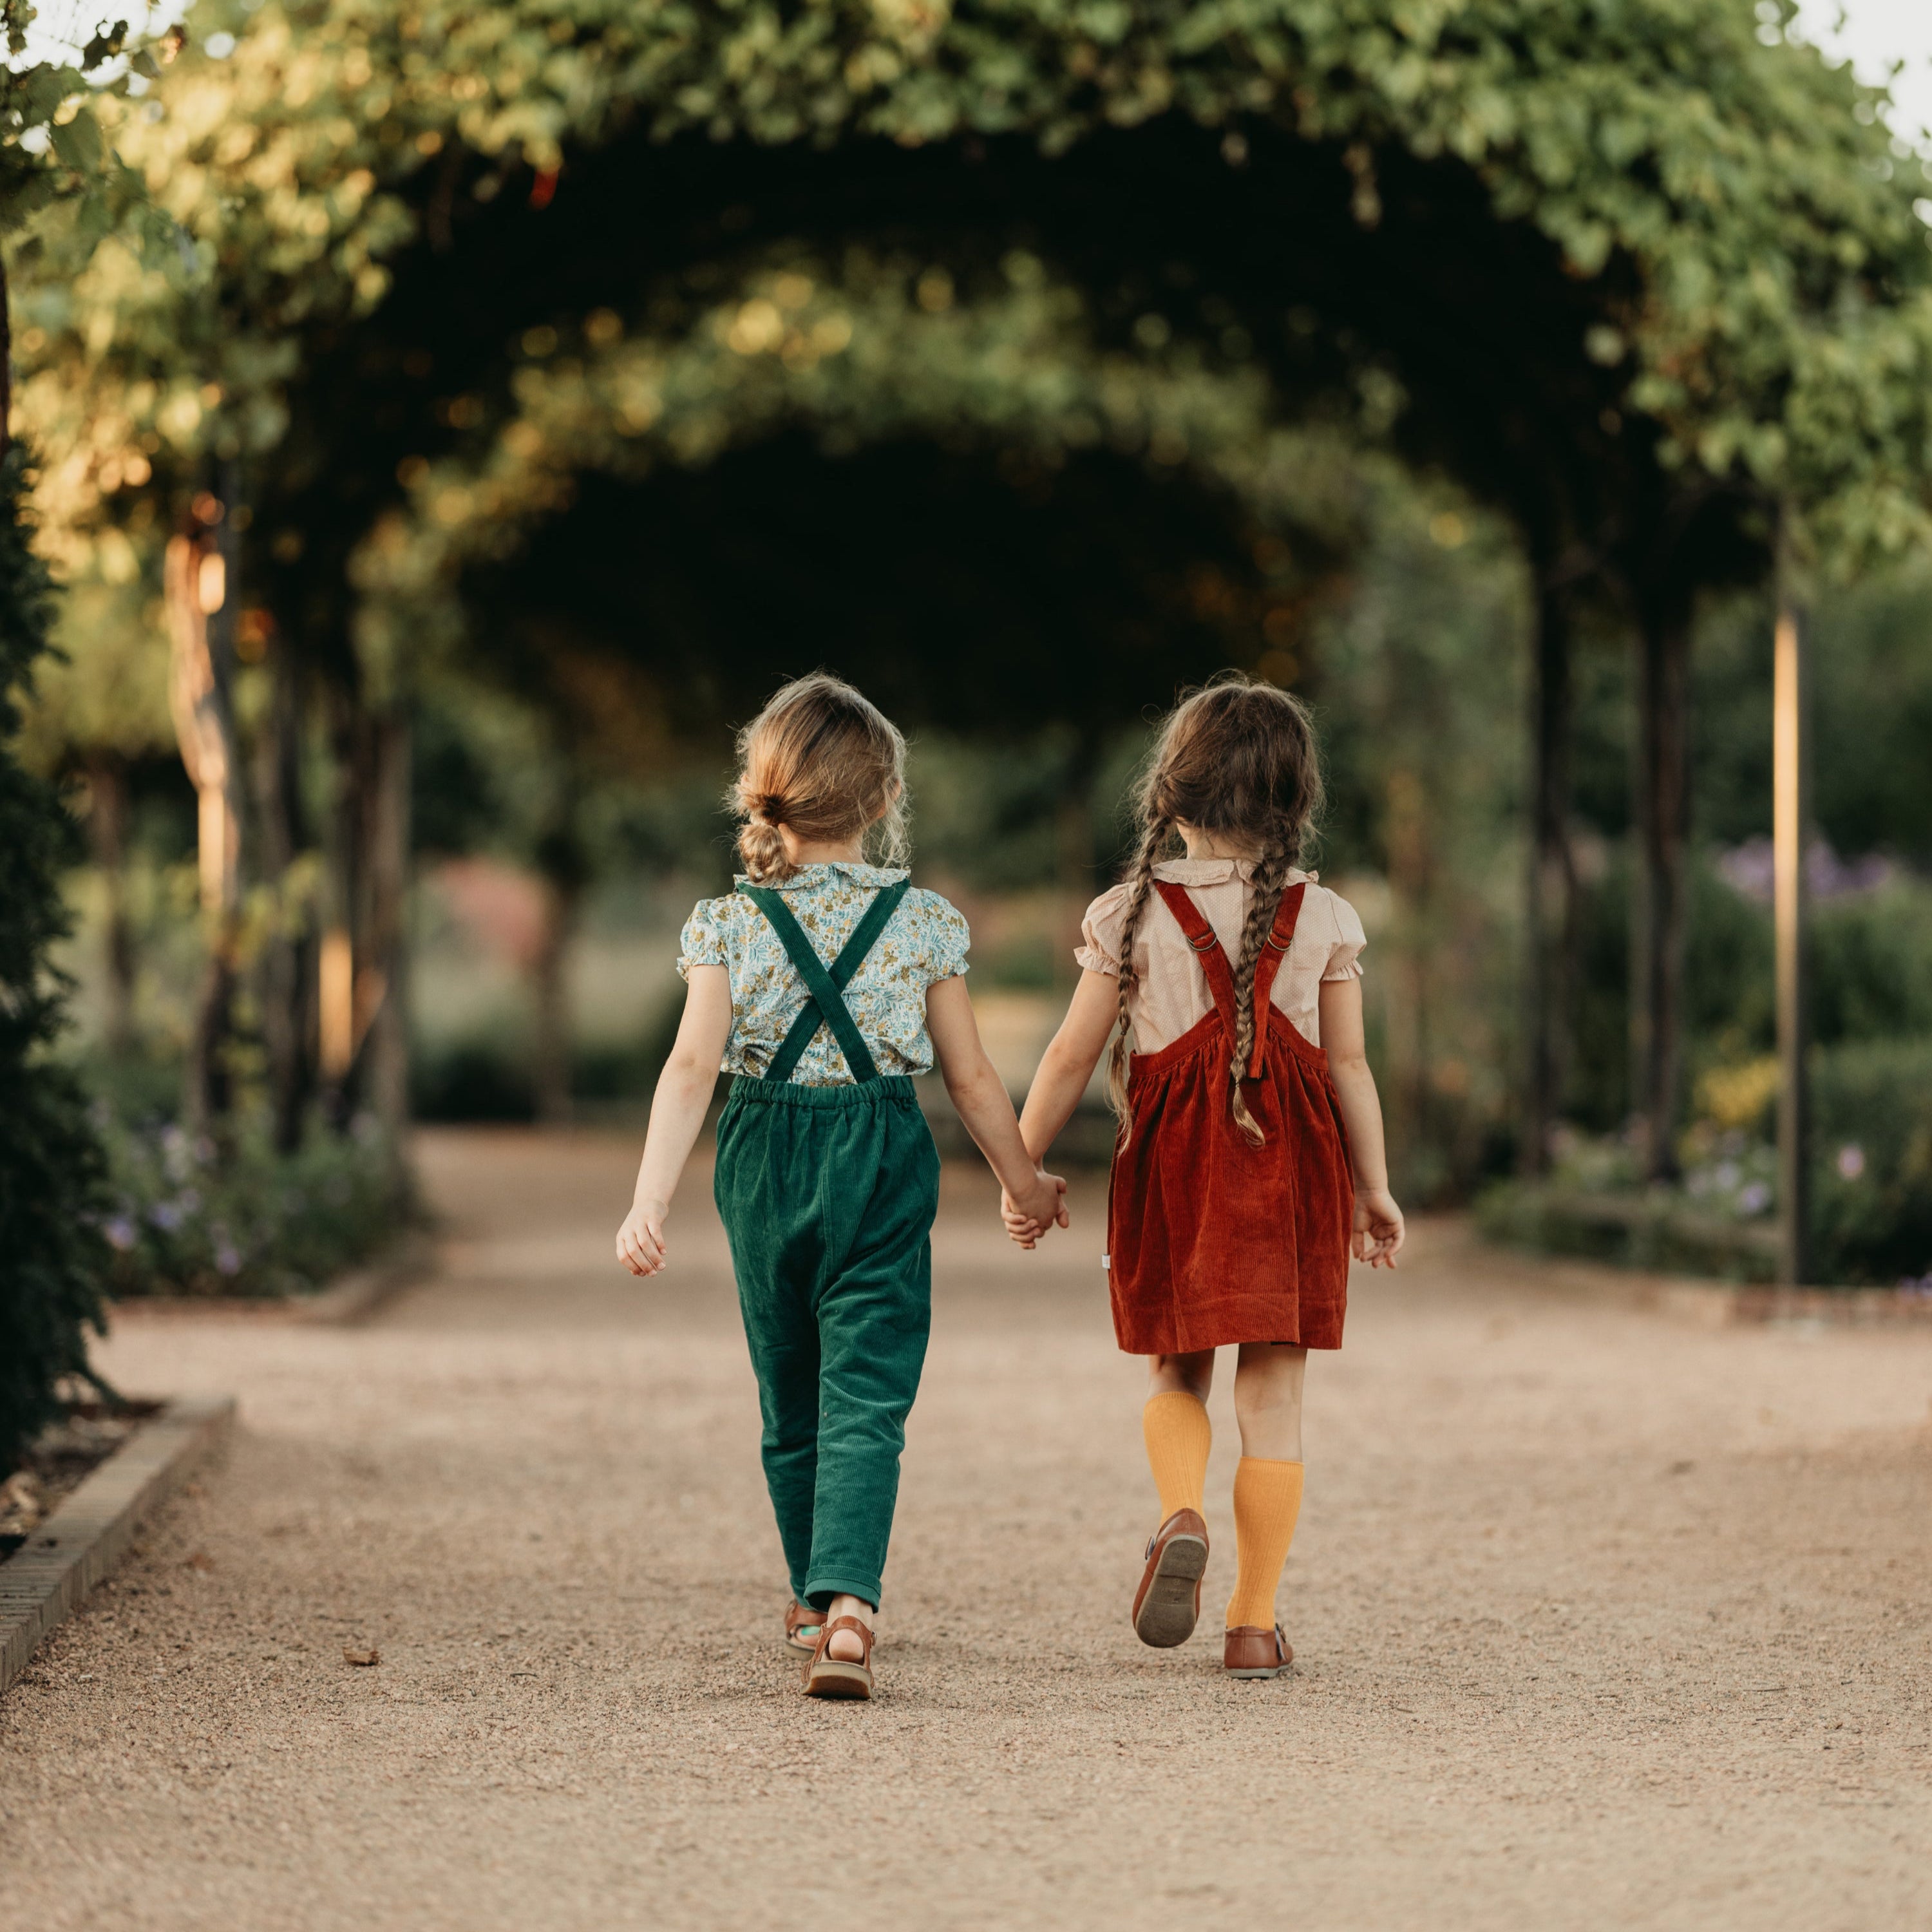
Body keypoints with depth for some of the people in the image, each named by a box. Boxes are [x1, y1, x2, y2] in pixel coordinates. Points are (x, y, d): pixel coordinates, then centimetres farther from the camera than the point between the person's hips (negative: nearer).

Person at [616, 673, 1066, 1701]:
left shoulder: (729, 922, -3)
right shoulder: (922, 921, -4)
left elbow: (691, 1067, -13)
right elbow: (972, 1077, 2)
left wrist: (650, 1201, -17)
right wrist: (1025, 1183, 15)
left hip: (764, 1163, 2)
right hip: (881, 1163, -2)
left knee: (790, 1396, 18)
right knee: (866, 1397, -5)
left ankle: (814, 1600, 36)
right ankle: (848, 1600, -26)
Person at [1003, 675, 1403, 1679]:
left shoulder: (1132, 912, -2)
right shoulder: (1323, 917, 0)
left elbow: (1073, 1054, 0)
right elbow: (1349, 1064, 2)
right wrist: (1375, 1189, 11)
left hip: (1171, 1160, 0)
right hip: (1294, 1163, 0)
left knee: (1176, 1370, 18)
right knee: (1272, 1390, 6)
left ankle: (1181, 1518, -12)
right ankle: (1255, 1621, 5)